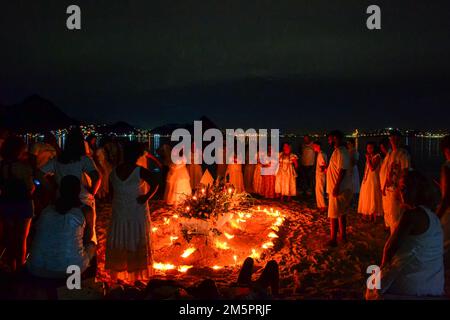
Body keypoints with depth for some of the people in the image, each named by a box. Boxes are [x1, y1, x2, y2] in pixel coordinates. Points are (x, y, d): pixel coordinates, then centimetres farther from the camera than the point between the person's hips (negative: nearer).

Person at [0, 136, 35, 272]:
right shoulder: (24, 166, -18)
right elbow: (31, 189, -17)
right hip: (22, 205, -4)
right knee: (21, 239, 10)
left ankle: (12, 268, 28)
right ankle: (19, 269, 17)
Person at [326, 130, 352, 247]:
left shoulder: (341, 152, -18)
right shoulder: (338, 151, 13)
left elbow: (342, 170, -25)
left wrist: (336, 187, -26)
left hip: (339, 189, -10)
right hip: (340, 189, 10)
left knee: (334, 215, -4)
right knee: (341, 213, 17)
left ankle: (333, 240, 2)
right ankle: (343, 235, 27)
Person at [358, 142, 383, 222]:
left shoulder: (377, 156, -10)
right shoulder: (368, 156, 15)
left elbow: (372, 168, -21)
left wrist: (368, 159, -16)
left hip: (373, 180, -8)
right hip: (366, 180, 8)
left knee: (373, 200, -5)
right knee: (368, 200, 10)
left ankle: (375, 219, 0)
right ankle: (370, 218, 18)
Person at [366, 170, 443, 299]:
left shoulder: (412, 214, -17)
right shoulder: (433, 216, 9)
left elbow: (390, 247, -14)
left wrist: (383, 266, 6)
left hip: (412, 284, -8)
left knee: (373, 290, 17)